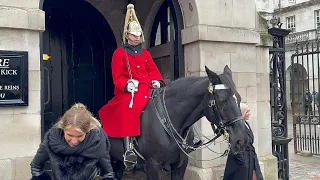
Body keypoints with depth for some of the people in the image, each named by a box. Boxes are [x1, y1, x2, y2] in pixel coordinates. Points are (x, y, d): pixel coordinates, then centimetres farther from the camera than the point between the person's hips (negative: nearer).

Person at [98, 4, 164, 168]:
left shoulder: (145, 53, 20)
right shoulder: (119, 53, 5)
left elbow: (153, 70, 13)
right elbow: (117, 76, -2)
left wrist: (157, 81, -8)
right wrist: (127, 84, -19)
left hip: (145, 88, 5)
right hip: (127, 90, -5)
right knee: (128, 108, -32)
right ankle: (128, 149, -35)